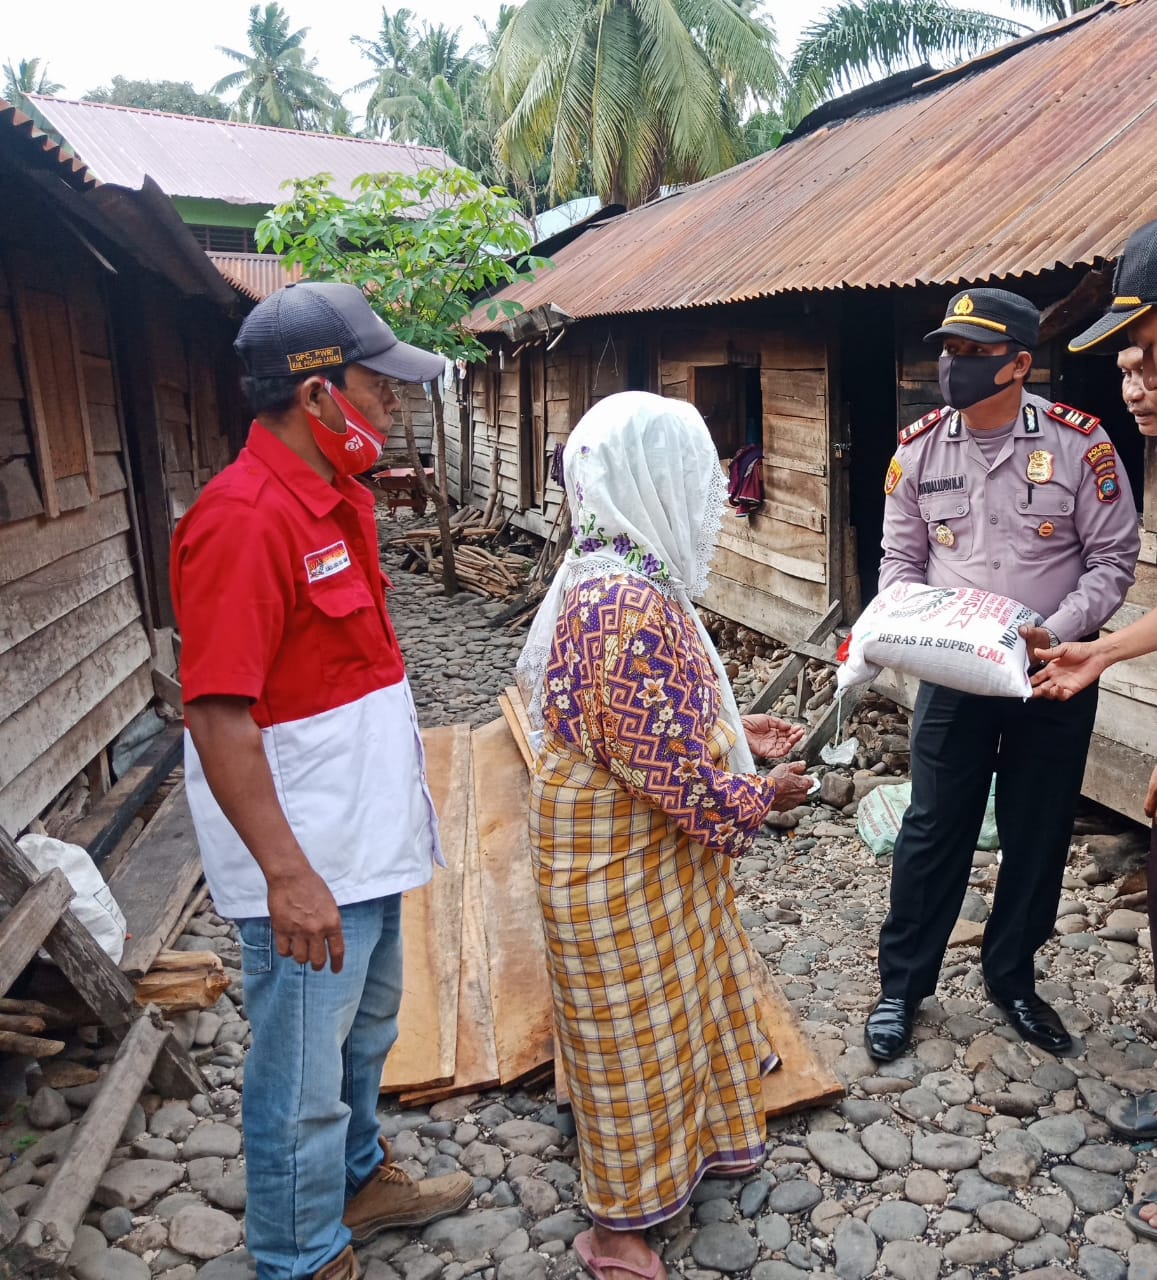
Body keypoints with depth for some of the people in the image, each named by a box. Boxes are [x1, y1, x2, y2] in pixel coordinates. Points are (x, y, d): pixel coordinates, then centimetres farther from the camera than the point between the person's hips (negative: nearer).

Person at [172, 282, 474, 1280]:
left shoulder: (338, 494, 6)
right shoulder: (244, 521, -23)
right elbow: (217, 717, -25)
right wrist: (287, 874, -24)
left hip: (367, 839, 10)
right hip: (308, 864, -9)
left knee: (366, 1030, 26)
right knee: (305, 1073, 9)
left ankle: (360, 1179, 49)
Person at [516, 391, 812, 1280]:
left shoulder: (620, 574, 3)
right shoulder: (632, 603, -30)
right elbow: (666, 763, -28)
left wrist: (737, 732, 13)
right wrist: (758, 798, -13)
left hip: (651, 844, 10)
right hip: (619, 858, -10)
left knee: (679, 995, 27)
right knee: (633, 1026, 9)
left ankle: (699, 1137, 51)